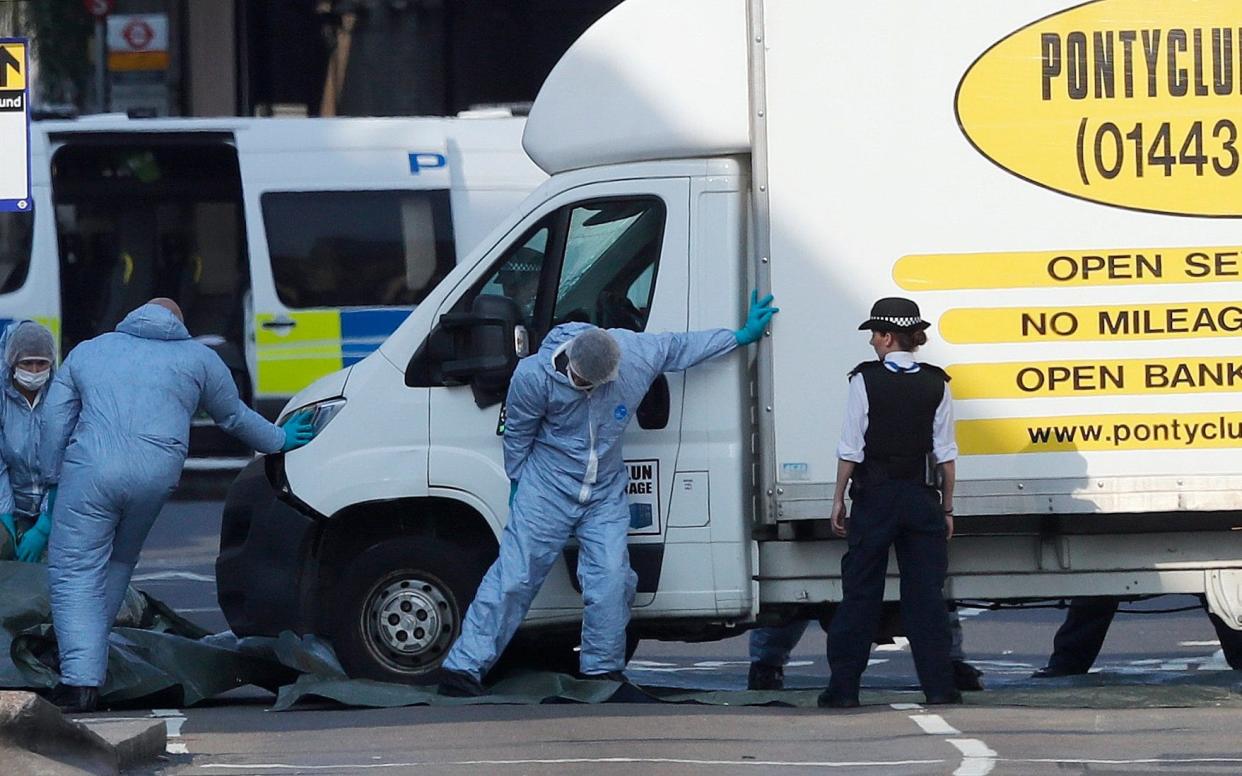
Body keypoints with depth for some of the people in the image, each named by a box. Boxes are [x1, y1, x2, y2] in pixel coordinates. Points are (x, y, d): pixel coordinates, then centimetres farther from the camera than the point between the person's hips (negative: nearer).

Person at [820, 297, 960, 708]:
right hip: (921, 497, 2)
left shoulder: (865, 381, -7)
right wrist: (947, 506, 10)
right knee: (926, 594, 5)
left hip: (874, 495, -2)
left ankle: (843, 686, 4)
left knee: (860, 593, 4)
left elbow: (851, 450, -6)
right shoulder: (935, 384, 0)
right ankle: (938, 686, 2)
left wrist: (839, 500, 3)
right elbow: (945, 454, 2)